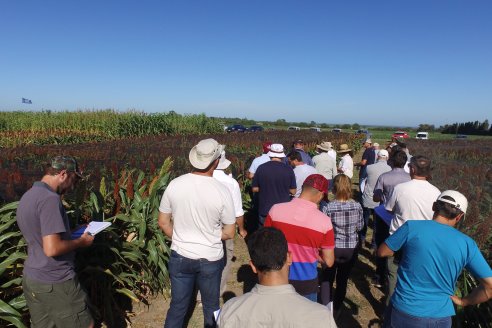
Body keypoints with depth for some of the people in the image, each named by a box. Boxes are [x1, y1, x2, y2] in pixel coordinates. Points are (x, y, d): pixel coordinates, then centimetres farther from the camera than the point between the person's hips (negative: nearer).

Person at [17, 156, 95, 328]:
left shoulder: (27, 196, 7)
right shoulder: (49, 198, -23)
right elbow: (52, 248, -28)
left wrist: (73, 234, 12)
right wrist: (81, 241, -13)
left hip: (31, 279, 9)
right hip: (55, 283, -9)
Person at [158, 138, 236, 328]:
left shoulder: (175, 185, -11)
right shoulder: (222, 191, -19)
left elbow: (163, 223, 0)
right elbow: (229, 233, -10)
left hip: (180, 257, 2)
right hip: (210, 259, -2)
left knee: (178, 306, 20)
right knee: (211, 307, 20)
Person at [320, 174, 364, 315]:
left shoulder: (328, 208, -20)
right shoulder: (357, 206, -12)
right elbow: (360, 226, 1)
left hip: (333, 248, -3)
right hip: (351, 249, 3)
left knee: (327, 279, 17)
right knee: (343, 280, 20)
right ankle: (336, 309, 35)